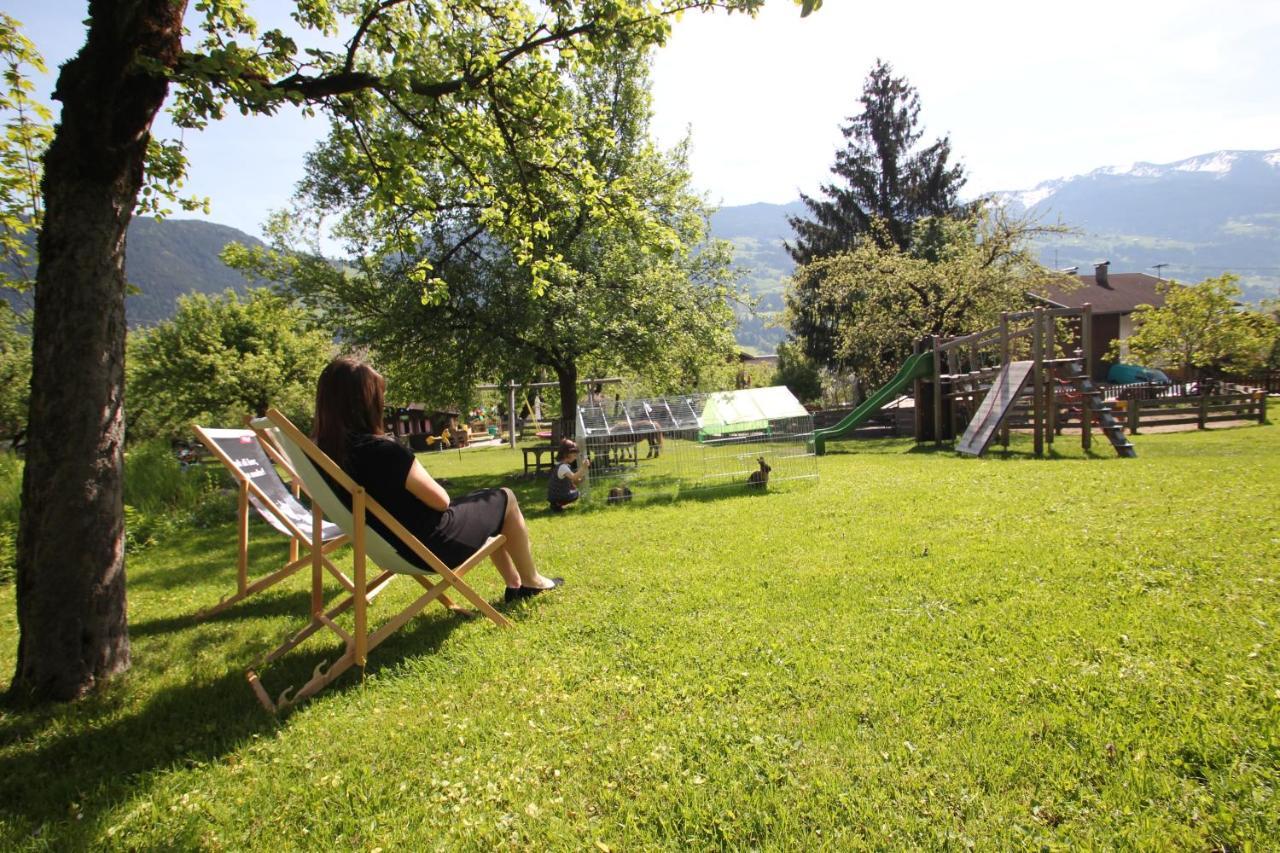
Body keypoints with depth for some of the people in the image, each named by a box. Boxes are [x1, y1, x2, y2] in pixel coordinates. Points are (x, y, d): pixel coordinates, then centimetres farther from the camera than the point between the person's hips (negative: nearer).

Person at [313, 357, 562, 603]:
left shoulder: (326, 452, -7)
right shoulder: (385, 451, -32)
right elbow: (441, 500, -20)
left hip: (395, 546, 9)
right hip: (432, 544, -9)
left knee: (484, 502, 28)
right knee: (505, 499, 13)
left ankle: (514, 584, 35)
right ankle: (532, 581, 28)